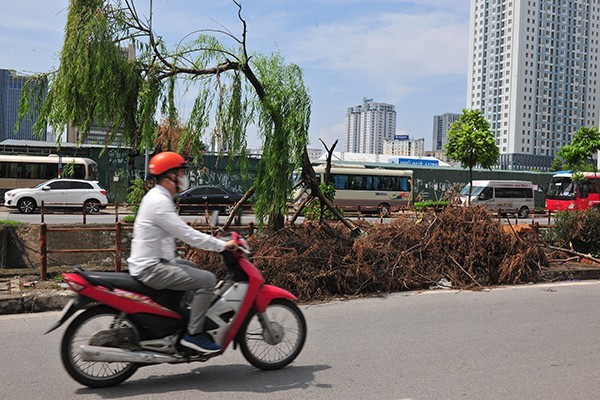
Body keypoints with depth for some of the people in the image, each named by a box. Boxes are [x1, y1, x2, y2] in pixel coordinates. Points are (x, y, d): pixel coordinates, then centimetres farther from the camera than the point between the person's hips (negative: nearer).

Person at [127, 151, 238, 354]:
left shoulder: (158, 197, 15)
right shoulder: (159, 202, -18)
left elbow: (182, 231, 19)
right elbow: (186, 234, -23)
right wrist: (222, 245, -18)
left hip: (152, 262, 11)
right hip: (151, 268, -11)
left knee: (193, 269, 27)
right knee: (207, 279, -16)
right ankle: (193, 334, -10)